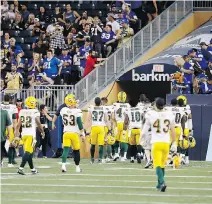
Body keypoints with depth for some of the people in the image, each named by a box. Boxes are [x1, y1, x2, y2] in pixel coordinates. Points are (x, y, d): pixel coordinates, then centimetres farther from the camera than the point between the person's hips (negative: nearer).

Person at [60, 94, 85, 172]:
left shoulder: (63, 110, -2)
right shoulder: (77, 111, -14)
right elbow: (80, 124, -13)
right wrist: (82, 134, -6)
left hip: (66, 133, 2)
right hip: (75, 133, -2)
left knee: (66, 149, -3)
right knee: (76, 150, 12)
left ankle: (63, 164, -24)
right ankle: (77, 167, 21)